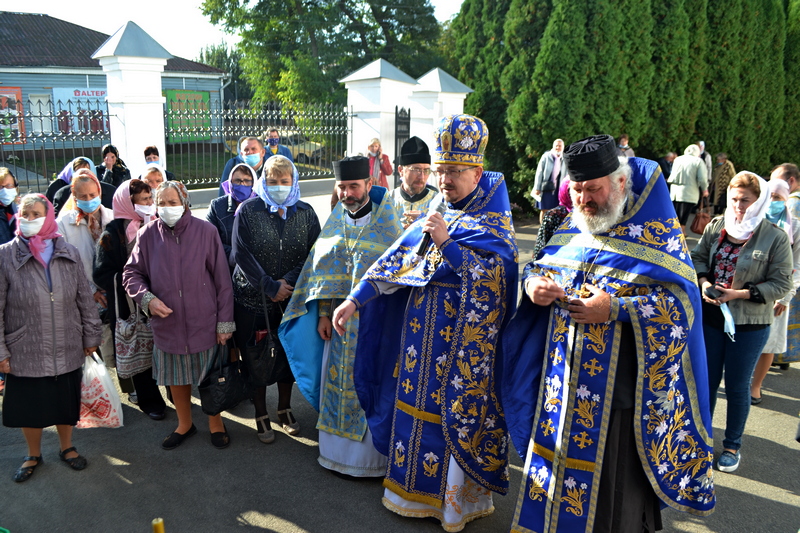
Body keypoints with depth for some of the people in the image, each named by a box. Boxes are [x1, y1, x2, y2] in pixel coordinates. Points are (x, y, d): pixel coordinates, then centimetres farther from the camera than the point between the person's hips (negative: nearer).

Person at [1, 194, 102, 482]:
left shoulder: (69, 254, -2)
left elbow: (85, 299, 4)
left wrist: (91, 336, 6)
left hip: (68, 350, 2)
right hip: (25, 353, -1)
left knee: (66, 403, 16)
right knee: (29, 406, 14)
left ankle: (66, 447, 41)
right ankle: (33, 455, 39)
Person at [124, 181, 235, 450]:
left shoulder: (205, 231, -9)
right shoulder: (149, 234, -4)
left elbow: (222, 279, -6)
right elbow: (131, 274, 5)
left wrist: (225, 321, -7)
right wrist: (147, 299, -14)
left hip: (204, 321, -2)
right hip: (167, 322, 2)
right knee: (175, 378, 18)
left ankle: (215, 423, 37)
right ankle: (185, 424, 42)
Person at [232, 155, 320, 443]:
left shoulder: (305, 213, 0)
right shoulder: (248, 210, -6)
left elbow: (313, 254, -5)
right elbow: (241, 254, -11)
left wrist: (288, 282, -18)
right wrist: (270, 287, -16)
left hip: (291, 298, 2)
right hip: (252, 298, -2)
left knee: (288, 354, 12)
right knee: (255, 359, 6)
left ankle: (285, 408, 32)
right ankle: (261, 415, 24)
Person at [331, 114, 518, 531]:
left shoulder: (494, 225, -7)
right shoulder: (435, 215, 8)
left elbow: (488, 278, -20)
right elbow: (396, 260, 6)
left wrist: (446, 242, -27)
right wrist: (355, 299, 2)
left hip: (463, 345, -5)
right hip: (420, 337, 6)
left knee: (458, 414, 3)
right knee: (416, 404, 13)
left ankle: (459, 497, 22)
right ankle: (415, 487, 31)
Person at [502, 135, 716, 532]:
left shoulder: (657, 231, -7)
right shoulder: (573, 227, 9)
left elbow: (682, 301, -14)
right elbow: (538, 265, 17)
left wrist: (616, 310, -25)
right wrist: (533, 283, -7)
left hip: (620, 389, -5)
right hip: (562, 382, 5)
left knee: (614, 478, 6)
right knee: (557, 465, 14)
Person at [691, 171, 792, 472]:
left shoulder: (775, 238, -12)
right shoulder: (716, 227, -1)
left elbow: (781, 284, -10)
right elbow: (698, 257, 8)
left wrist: (739, 294, -20)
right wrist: (704, 283, -11)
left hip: (749, 324, -3)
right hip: (710, 317, 3)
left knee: (737, 386, 10)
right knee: (707, 380, 15)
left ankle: (732, 445, 30)